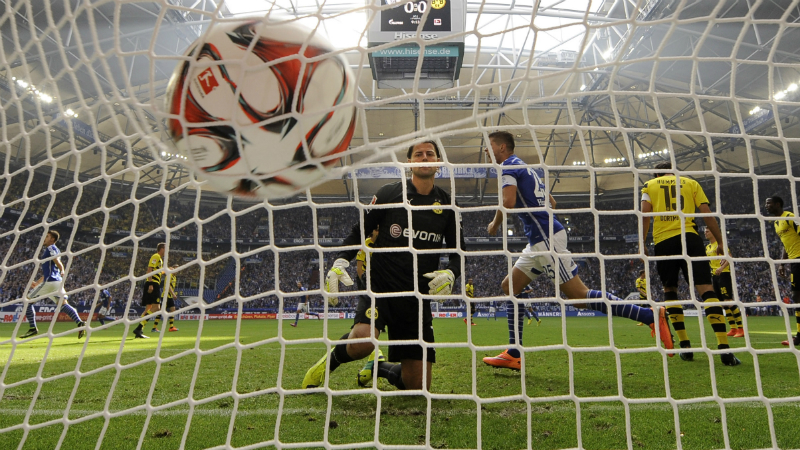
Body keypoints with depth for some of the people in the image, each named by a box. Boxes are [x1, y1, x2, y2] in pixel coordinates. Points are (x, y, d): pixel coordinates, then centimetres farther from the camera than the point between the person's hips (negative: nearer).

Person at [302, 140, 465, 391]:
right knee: (362, 341, -34)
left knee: (418, 386, 0)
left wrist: (450, 274, -9)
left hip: (418, 298, 3)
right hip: (380, 287, -3)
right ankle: (330, 361, 3)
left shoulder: (446, 204, 8)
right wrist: (340, 263, -11)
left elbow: (458, 251, 12)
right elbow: (359, 232, 5)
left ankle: (377, 367, 33)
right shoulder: (390, 194, 0)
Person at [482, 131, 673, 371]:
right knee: (509, 286, 10)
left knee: (578, 295, -9)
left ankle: (650, 315, -3)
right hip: (540, 240, 11)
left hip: (546, 239, -11)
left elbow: (508, 201, -23)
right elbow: (551, 202, 25)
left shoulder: (508, 166, -7)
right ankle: (513, 355, 10)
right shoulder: (524, 167, 22)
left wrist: (495, 224, -6)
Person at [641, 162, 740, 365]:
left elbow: (645, 214, 1)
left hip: (663, 241, 0)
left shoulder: (650, 185, 16)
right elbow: (706, 213, 9)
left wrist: (642, 244, 1)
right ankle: (724, 348, -15)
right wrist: (720, 242, 11)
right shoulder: (691, 183, 19)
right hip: (689, 237, 0)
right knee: (706, 289, -4)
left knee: (670, 290, 13)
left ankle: (685, 345, 8)